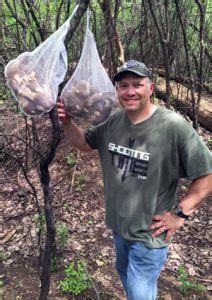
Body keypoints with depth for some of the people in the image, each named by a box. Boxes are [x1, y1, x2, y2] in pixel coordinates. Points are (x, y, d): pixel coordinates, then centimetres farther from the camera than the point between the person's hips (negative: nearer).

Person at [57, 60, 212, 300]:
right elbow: (85, 143, 8)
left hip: (148, 232, -6)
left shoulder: (174, 127, -24)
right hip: (118, 224, 6)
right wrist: (67, 122, -10)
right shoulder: (112, 121, -6)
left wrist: (180, 213, -16)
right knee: (124, 273, 31)